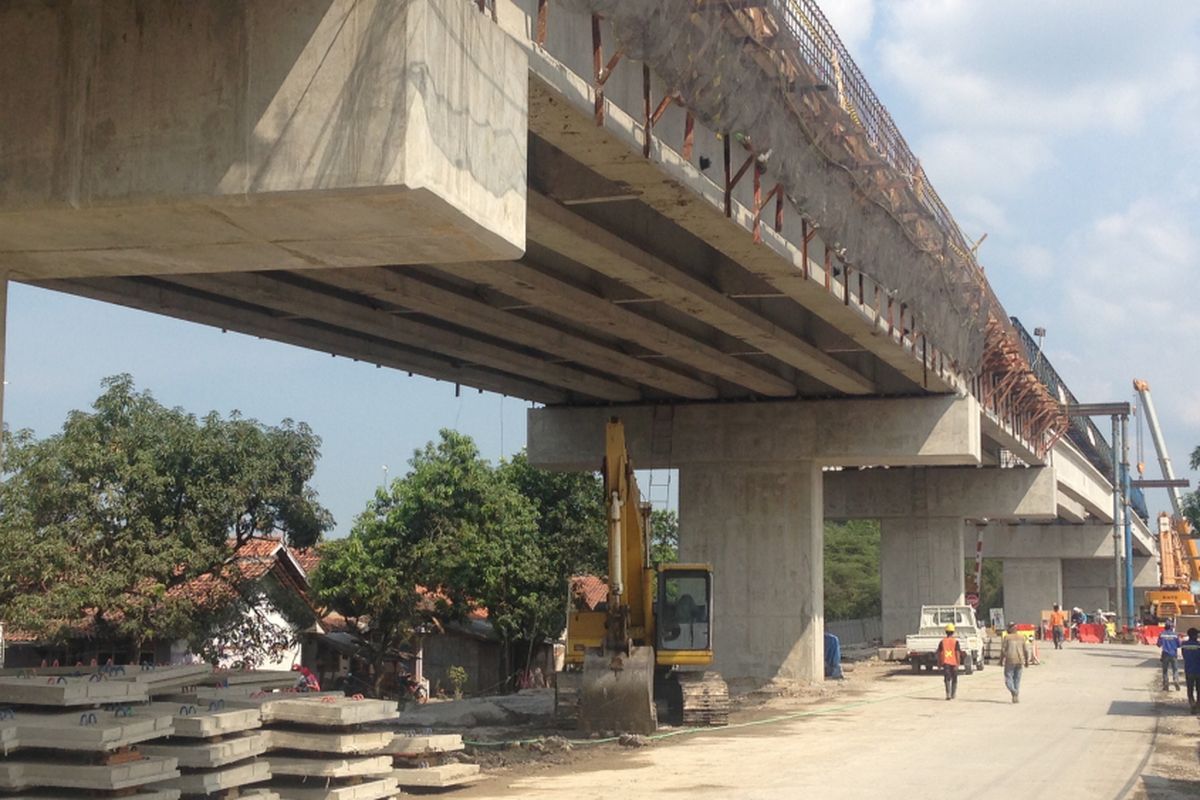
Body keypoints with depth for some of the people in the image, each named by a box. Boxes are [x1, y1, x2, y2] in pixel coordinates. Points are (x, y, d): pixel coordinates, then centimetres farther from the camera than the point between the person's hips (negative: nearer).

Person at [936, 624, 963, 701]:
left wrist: (939, 663, 12)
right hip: (954, 663, 0)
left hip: (945, 662, 0)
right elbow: (958, 653, -10)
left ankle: (948, 694, -21)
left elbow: (939, 653, 3)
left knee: (947, 679, -4)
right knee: (954, 679, 15)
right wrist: (958, 664, -8)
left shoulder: (942, 642, 2)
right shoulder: (955, 642, -3)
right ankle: (953, 694, 22)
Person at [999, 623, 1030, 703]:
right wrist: (1027, 660, 15)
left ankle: (1014, 692, -24)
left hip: (1010, 661, -4)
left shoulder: (1007, 637, -4)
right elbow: (1026, 650, 5)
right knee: (1017, 679, 14)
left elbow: (1003, 649, -6)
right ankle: (1016, 697, 10)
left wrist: (1001, 660, 3)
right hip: (1019, 661, 4)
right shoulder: (1021, 637, 6)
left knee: (1008, 679, 2)